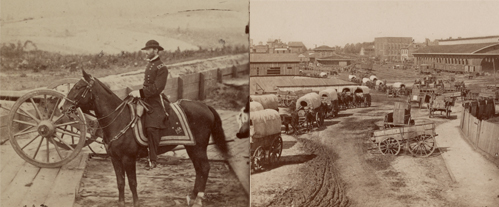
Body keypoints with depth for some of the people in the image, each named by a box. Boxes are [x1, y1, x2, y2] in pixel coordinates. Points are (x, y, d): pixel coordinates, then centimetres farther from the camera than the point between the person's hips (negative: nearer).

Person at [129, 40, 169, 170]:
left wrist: (140, 93, -24)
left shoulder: (161, 68, -10)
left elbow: (156, 88, -19)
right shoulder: (149, 65, 17)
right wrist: (138, 93, 11)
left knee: (151, 128, -20)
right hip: (145, 100, 9)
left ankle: (152, 160, -18)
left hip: (155, 102, -9)